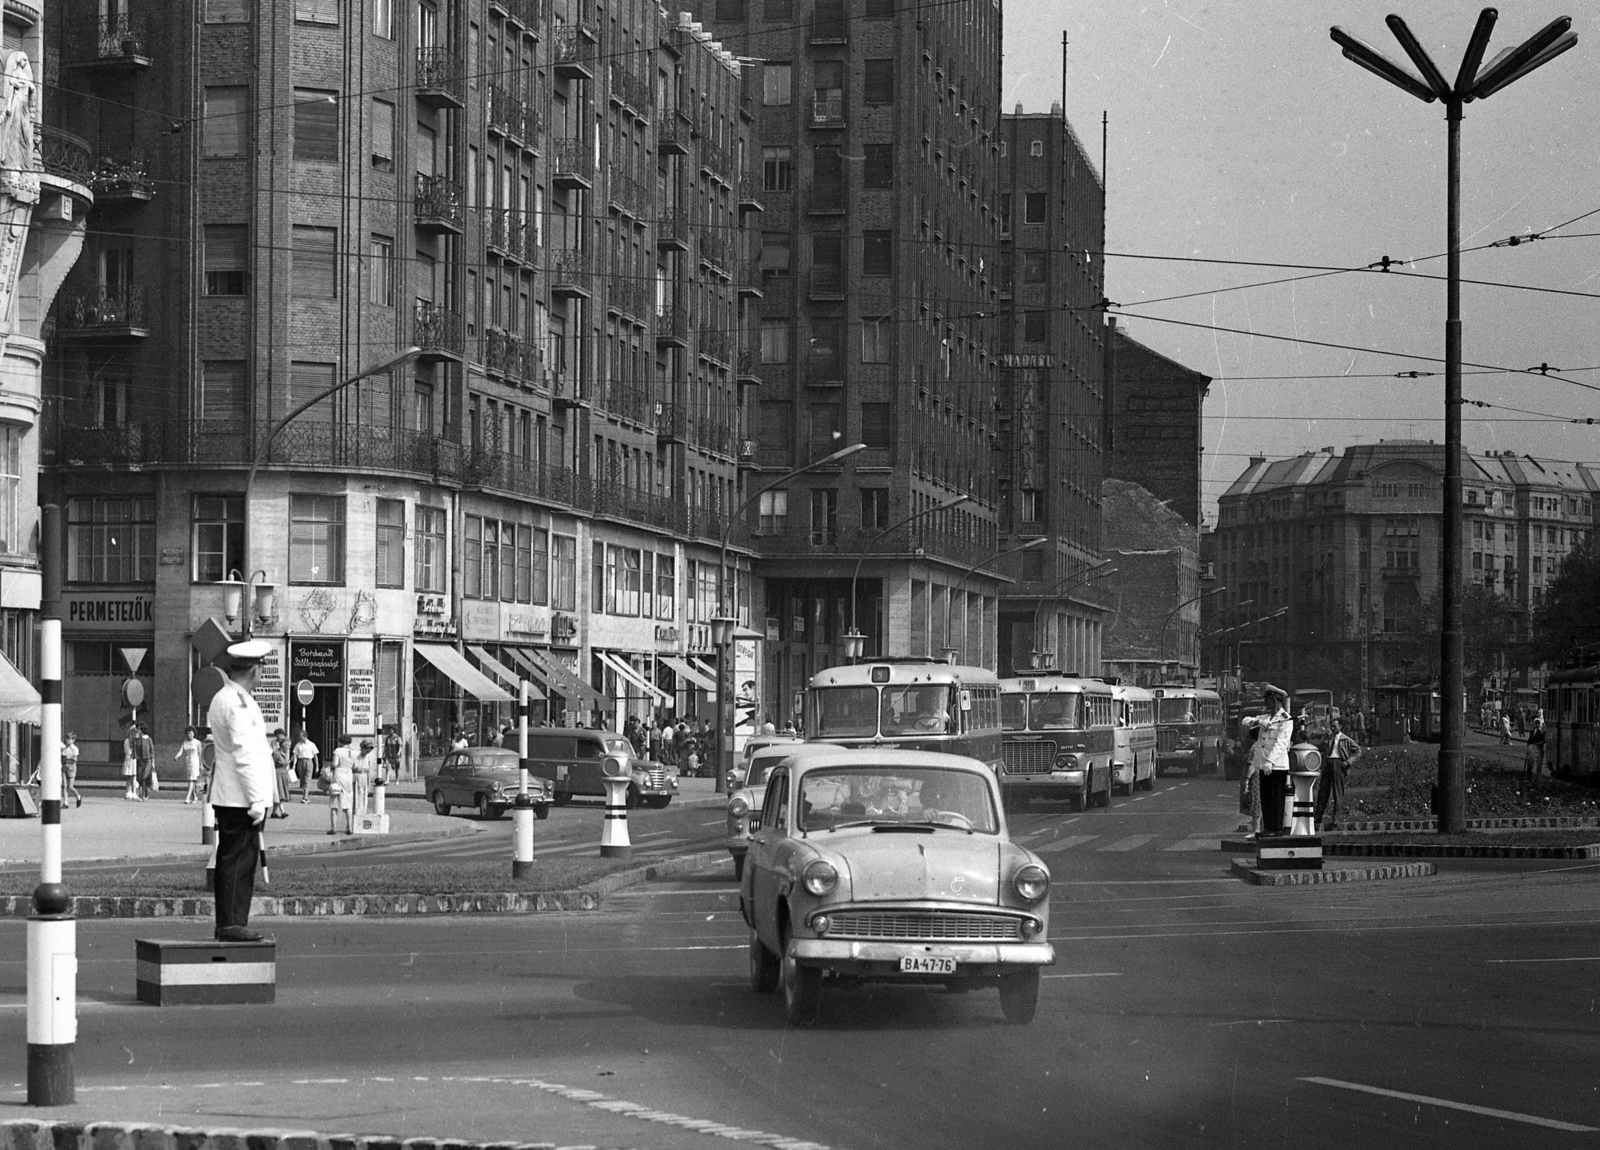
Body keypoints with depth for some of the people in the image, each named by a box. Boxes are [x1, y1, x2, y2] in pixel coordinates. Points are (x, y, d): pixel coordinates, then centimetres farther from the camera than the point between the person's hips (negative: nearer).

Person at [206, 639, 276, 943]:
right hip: (241, 796, -10)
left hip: (226, 797, 10)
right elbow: (244, 756, -20)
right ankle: (232, 924, -6)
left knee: (229, 860, 13)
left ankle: (227, 923, 17)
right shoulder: (239, 704, -17)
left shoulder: (220, 699, 16)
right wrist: (256, 800, -19)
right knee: (239, 859, -7)